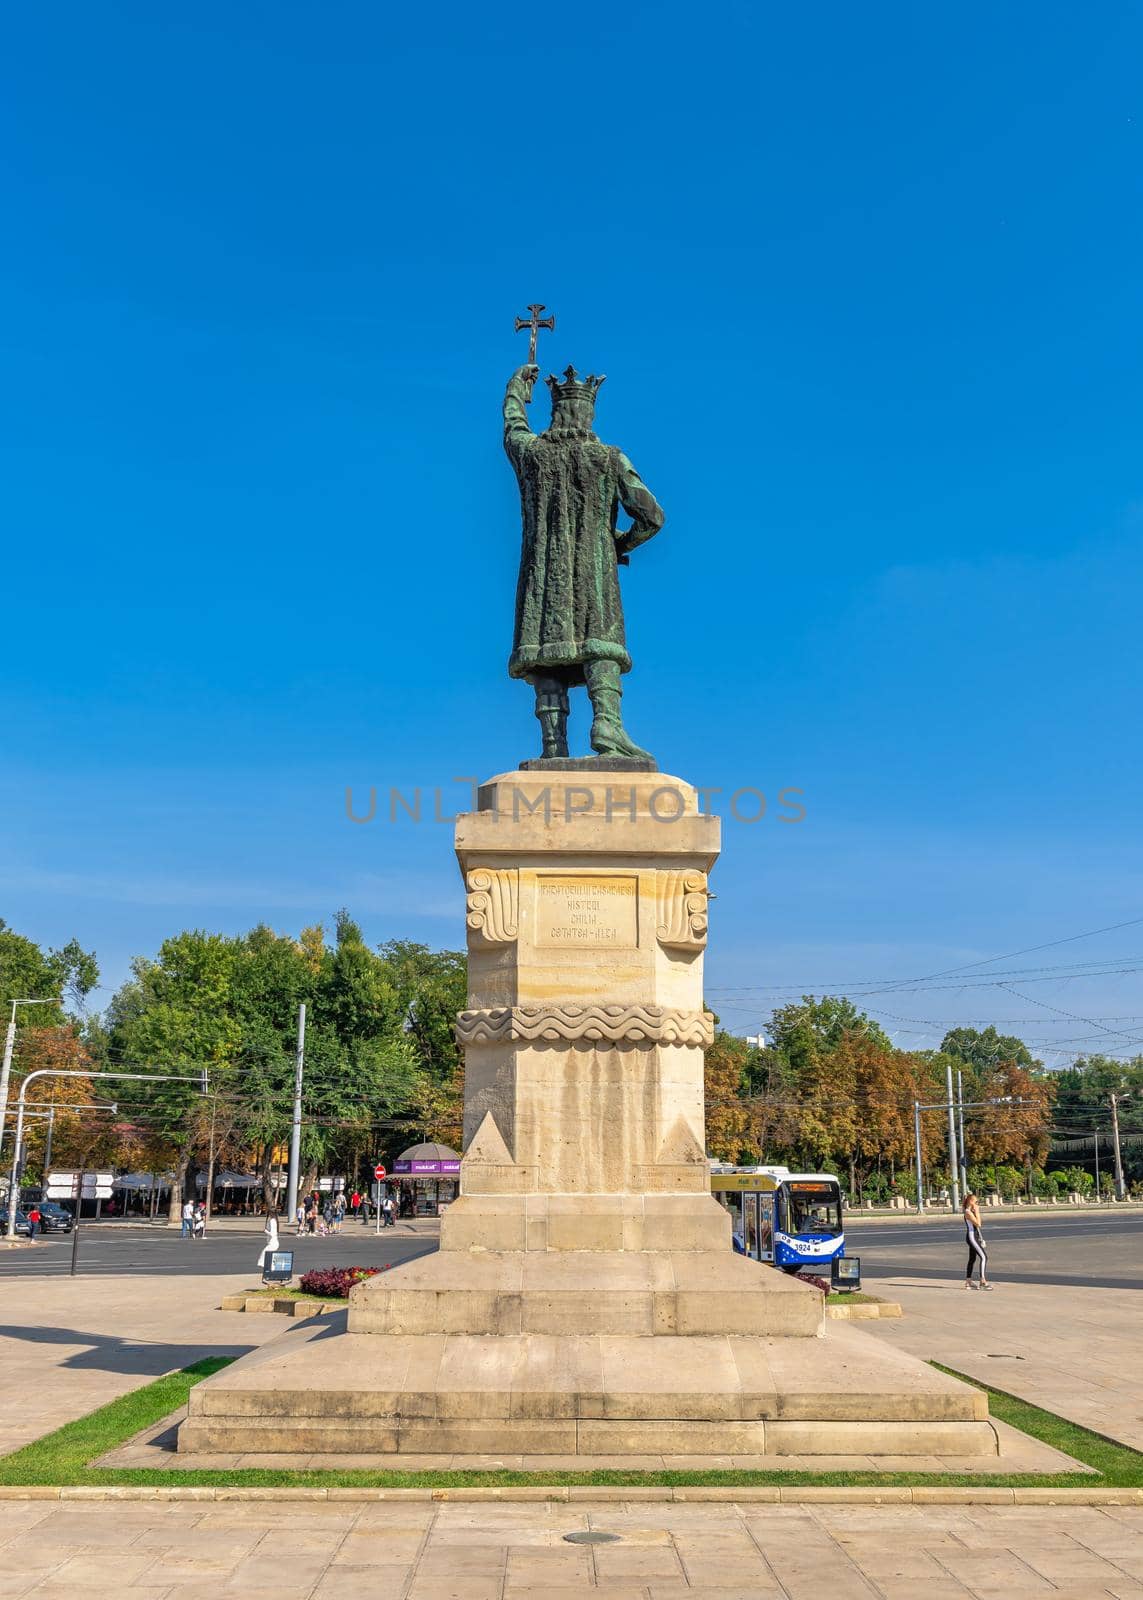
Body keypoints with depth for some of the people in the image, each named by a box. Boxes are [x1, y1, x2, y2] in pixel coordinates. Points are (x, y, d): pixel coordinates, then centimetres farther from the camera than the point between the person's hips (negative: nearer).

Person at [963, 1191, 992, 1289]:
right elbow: (978, 1223, -21)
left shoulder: (971, 1211, 14)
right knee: (984, 1257, -14)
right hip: (972, 1237, -10)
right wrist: (977, 1212, -15)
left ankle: (968, 1282, 18)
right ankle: (983, 1281, -17)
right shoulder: (968, 1212, -15)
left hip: (975, 1237, 10)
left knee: (972, 1259, 13)